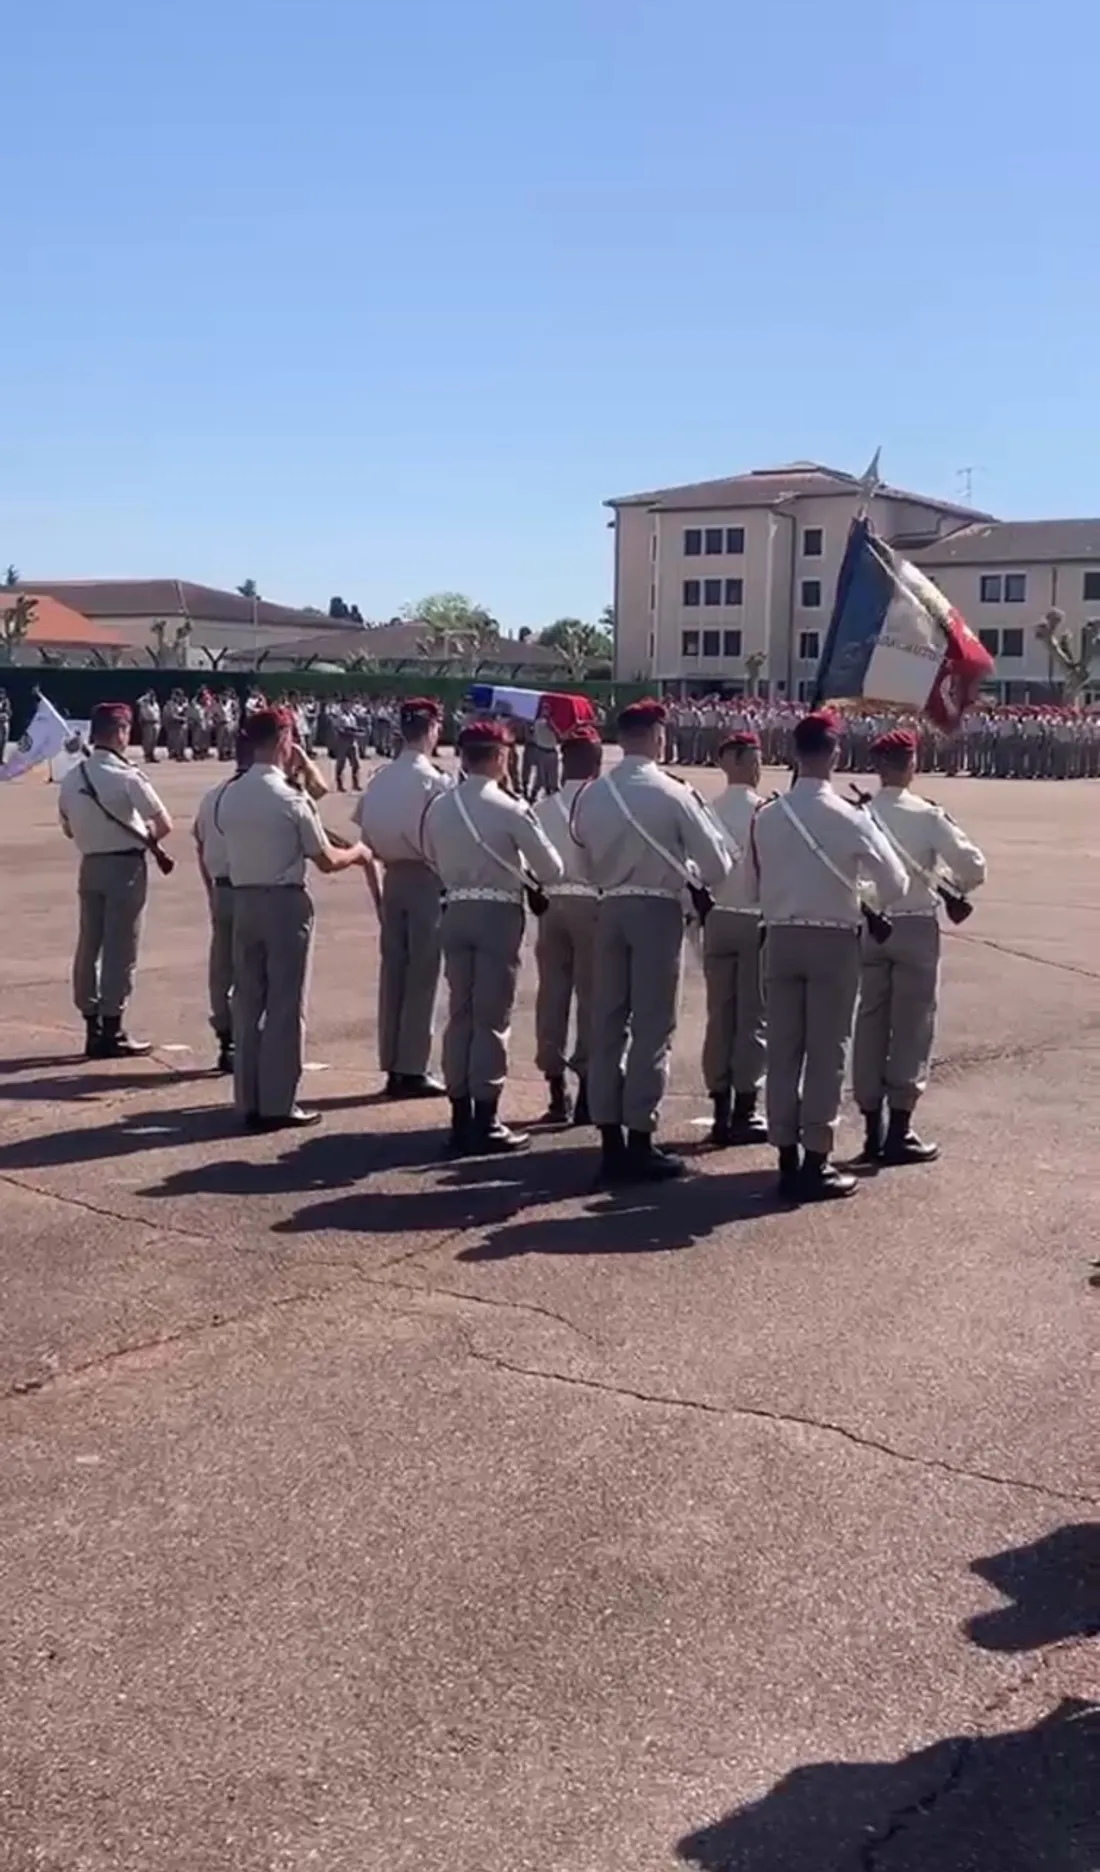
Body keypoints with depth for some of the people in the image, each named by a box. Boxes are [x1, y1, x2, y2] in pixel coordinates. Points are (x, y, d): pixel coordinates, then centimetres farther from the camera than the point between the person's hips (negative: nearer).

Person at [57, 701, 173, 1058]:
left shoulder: (71, 778, 3)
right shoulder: (126, 776, -16)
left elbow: (69, 829, 15)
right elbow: (165, 825, -15)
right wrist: (146, 838, 3)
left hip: (90, 865, 6)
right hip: (125, 866, -6)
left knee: (89, 946, 11)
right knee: (120, 950, 0)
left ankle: (93, 1029, 18)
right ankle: (112, 1033, 5)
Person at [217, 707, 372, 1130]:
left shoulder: (229, 796, 4)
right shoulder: (291, 798, -14)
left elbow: (231, 843, 12)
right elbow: (326, 860, -10)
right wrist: (357, 853, 11)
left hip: (243, 900, 6)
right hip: (285, 902, -6)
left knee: (246, 1000, 11)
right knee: (285, 1003, 2)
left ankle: (248, 1100, 17)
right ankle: (278, 1103, 5)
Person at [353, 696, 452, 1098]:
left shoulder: (380, 778, 5)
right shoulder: (434, 779, -13)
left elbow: (363, 830, 5)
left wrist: (385, 855, 13)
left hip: (392, 876, 6)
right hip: (426, 877, -6)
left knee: (393, 971, 10)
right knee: (422, 975, 0)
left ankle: (392, 1067, 15)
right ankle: (412, 1070, 3)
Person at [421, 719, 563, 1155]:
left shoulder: (438, 806, 2)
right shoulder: (509, 809, -13)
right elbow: (552, 869, -7)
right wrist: (522, 872, 13)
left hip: (456, 912, 5)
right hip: (498, 914, -5)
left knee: (459, 1014, 12)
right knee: (492, 1018, 1)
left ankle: (461, 1119, 17)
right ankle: (485, 1123, 4)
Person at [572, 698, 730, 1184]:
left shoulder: (592, 794, 2)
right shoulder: (672, 793, -10)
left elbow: (587, 864, 10)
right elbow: (717, 864, -5)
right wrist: (690, 876, 15)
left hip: (610, 909, 5)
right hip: (657, 910, -5)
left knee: (607, 1023, 9)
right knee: (652, 1027, 1)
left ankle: (611, 1142, 14)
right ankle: (639, 1142, 3)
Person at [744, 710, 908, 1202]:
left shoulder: (765, 817, -3)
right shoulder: (850, 818, -11)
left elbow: (751, 889, 4)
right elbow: (895, 884, -6)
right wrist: (866, 902, 14)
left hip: (781, 938, 3)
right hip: (833, 940, -3)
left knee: (782, 1050, 9)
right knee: (826, 1052, 4)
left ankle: (787, 1160, 15)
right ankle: (815, 1165, 7)